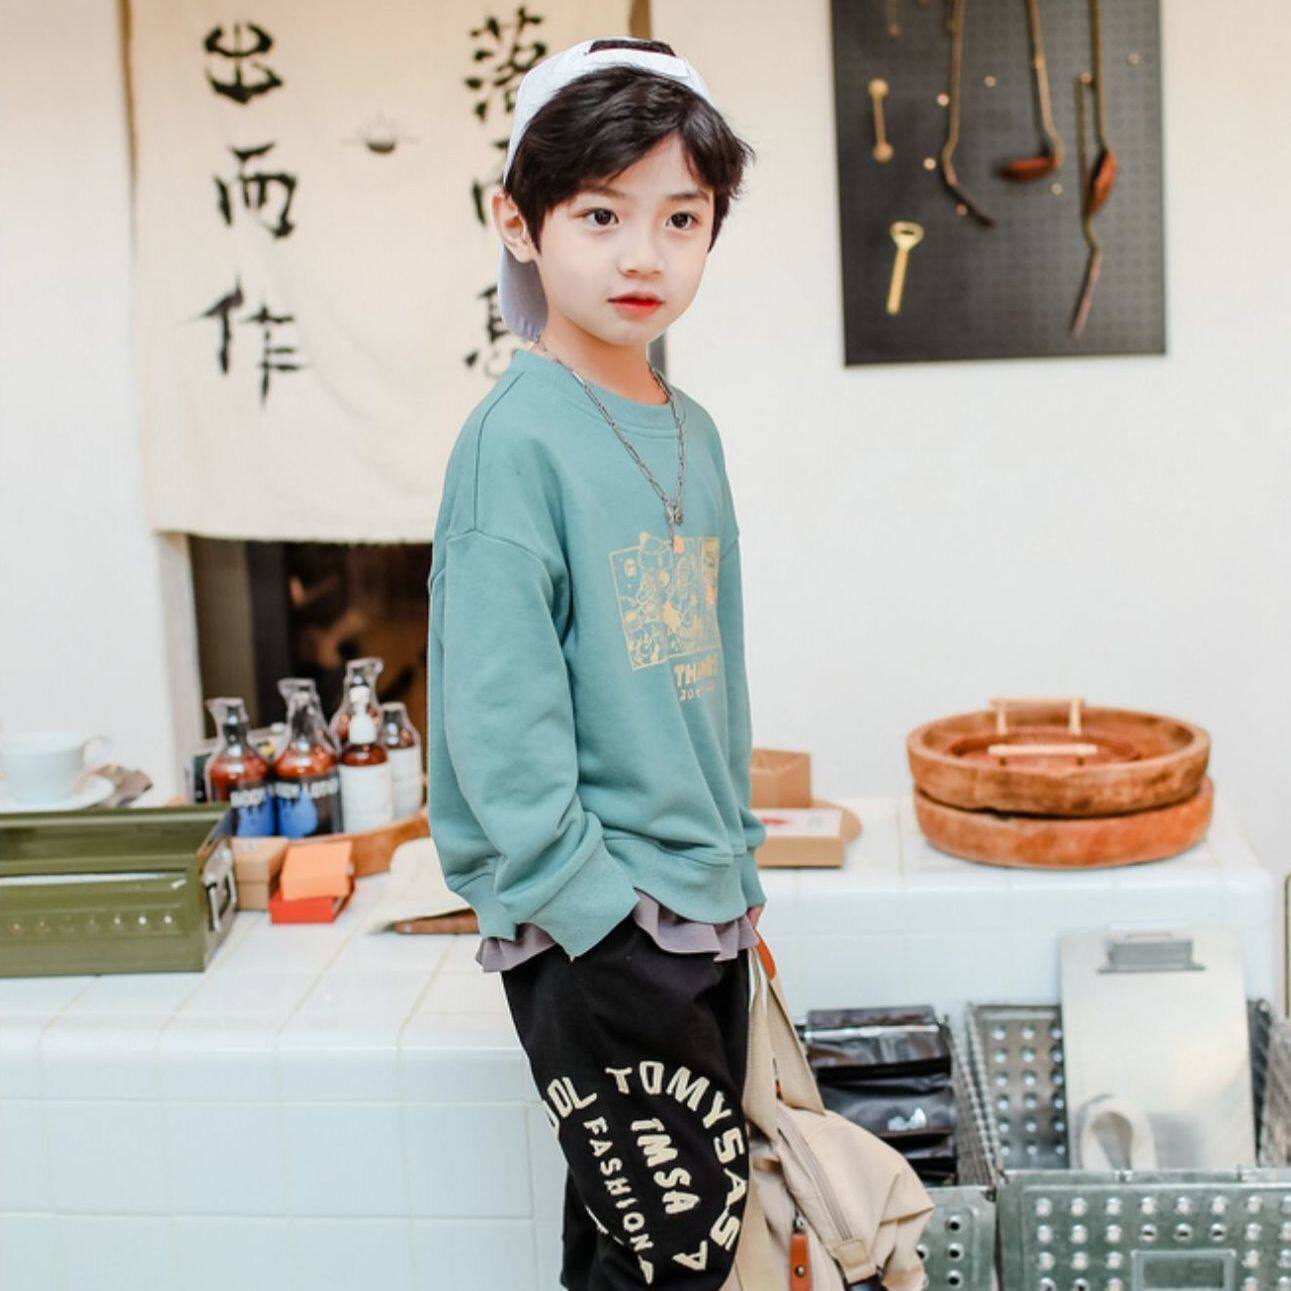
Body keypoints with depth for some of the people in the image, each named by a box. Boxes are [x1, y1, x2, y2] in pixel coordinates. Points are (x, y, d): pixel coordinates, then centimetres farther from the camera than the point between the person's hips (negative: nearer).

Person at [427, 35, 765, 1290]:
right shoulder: (518, 435, -13)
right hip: (591, 924, -7)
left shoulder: (693, 434, 10)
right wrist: (582, 896, -19)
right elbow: (496, 707, -18)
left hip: (702, 906, 8)